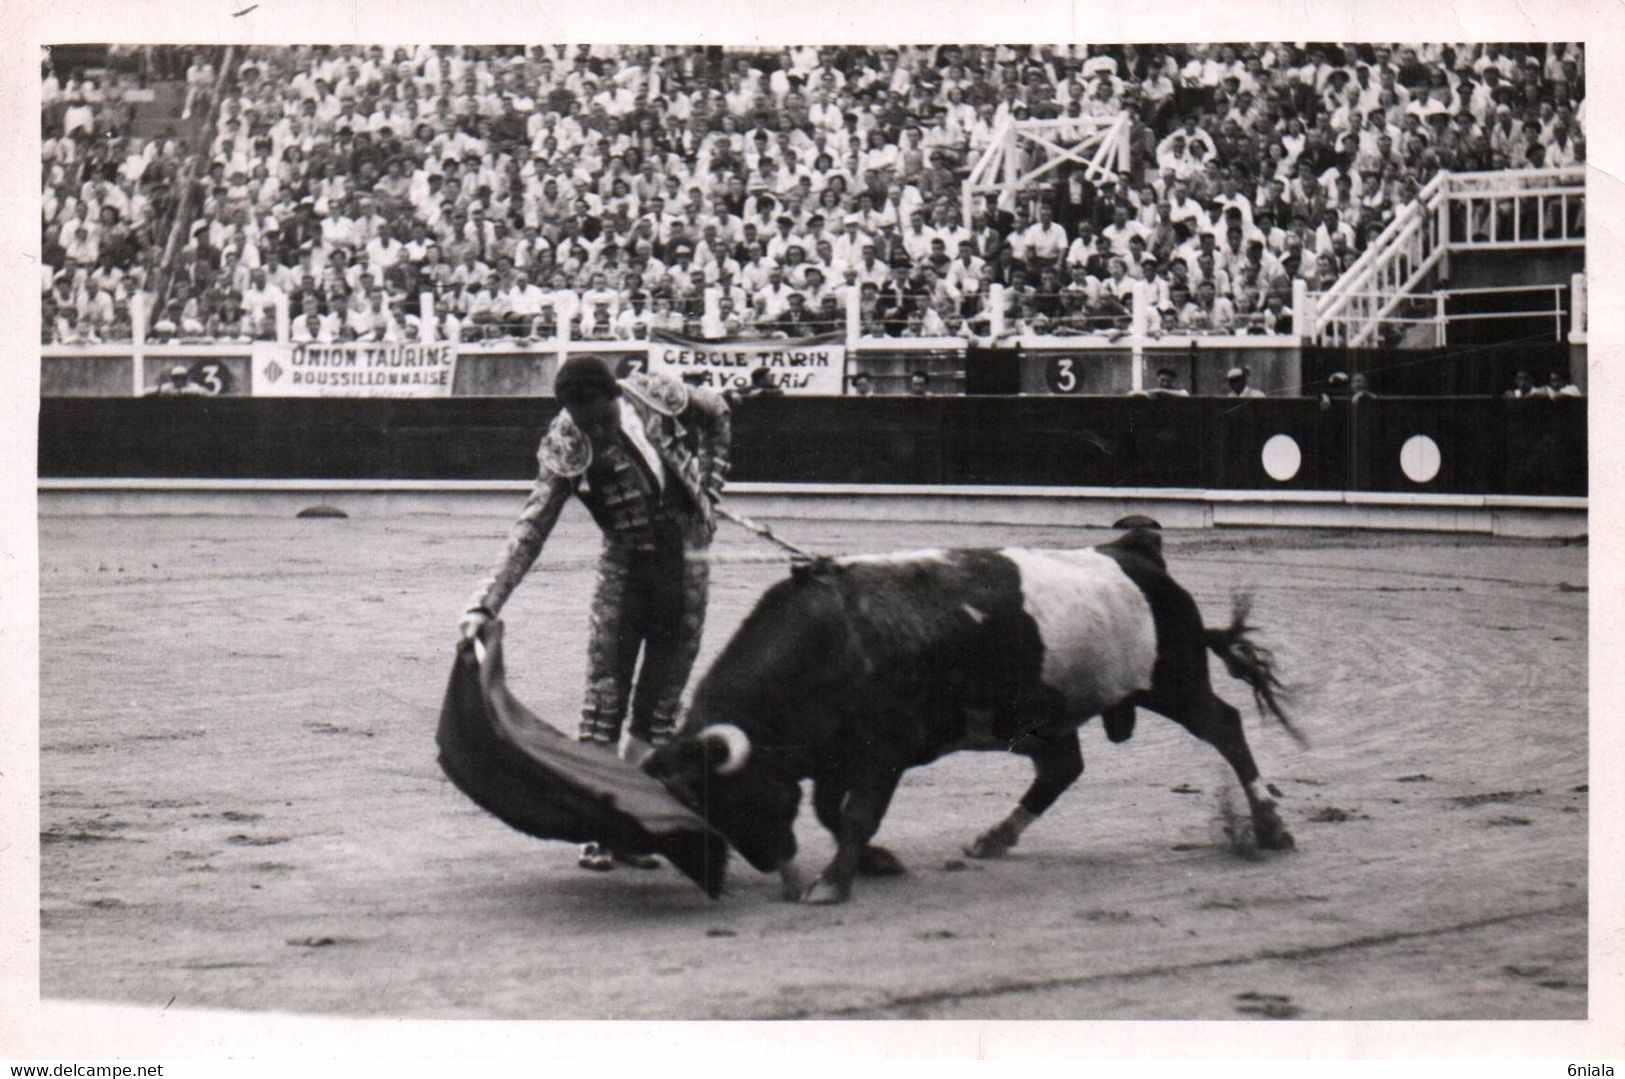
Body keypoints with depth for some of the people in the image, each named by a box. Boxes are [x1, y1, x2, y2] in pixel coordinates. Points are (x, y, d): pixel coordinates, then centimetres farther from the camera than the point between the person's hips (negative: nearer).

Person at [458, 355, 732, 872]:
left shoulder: (657, 396, -9)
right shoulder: (566, 450, -11)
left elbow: (717, 414, 12)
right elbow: (529, 531, -15)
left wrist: (709, 487, 6)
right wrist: (485, 603, -24)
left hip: (685, 562, 1)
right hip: (623, 565, -1)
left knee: (660, 707, 4)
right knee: (604, 699, -5)